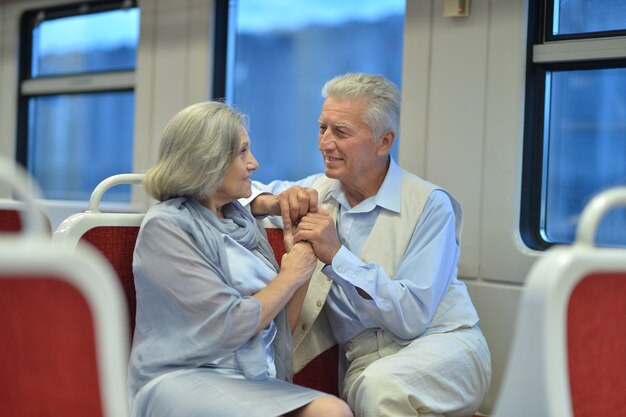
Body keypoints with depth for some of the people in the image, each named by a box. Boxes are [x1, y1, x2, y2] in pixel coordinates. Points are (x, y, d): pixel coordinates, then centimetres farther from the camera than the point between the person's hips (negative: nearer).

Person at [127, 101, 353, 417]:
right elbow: (231, 326, -13)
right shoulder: (165, 226, -5)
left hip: (253, 382, 6)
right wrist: (290, 276, 1)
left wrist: (304, 258, 6)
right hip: (184, 380, -6)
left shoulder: (243, 222, 16)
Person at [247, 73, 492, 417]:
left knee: (380, 386, -35)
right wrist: (274, 204, -13)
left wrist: (336, 256, -23)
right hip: (364, 358, 4)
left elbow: (411, 317, -16)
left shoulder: (429, 205, -9)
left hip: (441, 341, -3)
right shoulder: (317, 191, 7)